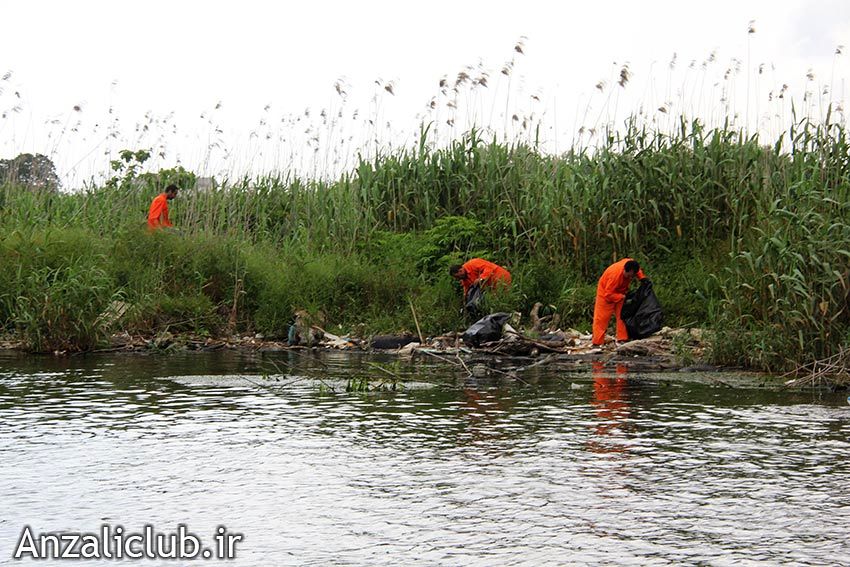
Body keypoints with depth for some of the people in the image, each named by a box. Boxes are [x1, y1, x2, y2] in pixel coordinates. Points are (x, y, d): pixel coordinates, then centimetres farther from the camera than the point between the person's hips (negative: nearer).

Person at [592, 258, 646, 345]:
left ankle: (623, 339, 2)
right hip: (606, 292, -6)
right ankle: (598, 343, -4)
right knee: (602, 318, -5)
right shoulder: (615, 274, -41)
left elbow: (638, 270, 6)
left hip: (620, 293, 6)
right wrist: (623, 297, -33)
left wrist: (643, 278, -10)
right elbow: (608, 294, -32)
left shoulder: (631, 264, -23)